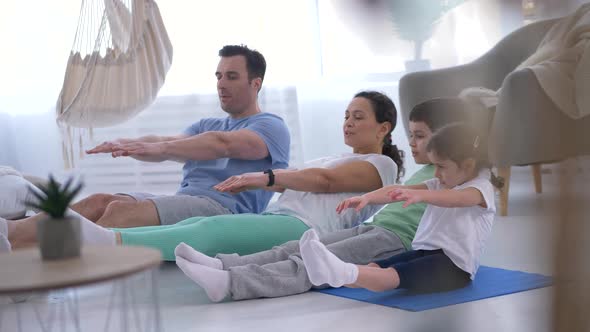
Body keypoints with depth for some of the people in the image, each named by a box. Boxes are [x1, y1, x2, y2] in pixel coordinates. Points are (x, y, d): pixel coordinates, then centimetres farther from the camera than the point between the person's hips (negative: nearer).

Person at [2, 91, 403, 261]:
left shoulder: (382, 164, 11)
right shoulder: (336, 158, 39)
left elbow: (324, 181, -6)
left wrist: (265, 177, -10)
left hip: (302, 228, -6)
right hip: (273, 220, 6)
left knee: (209, 231, -32)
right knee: (187, 227, -17)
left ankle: (108, 241, -55)